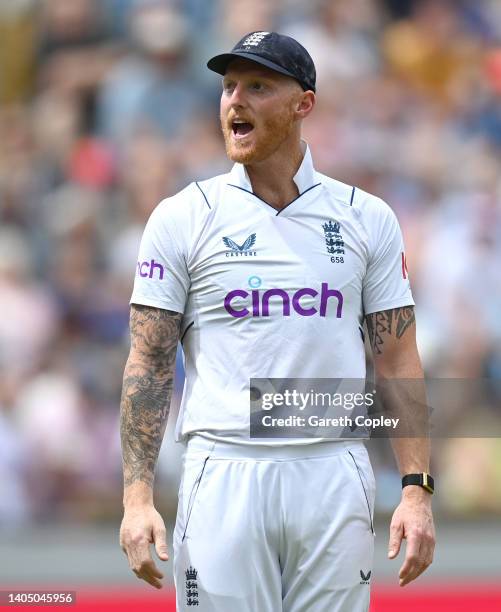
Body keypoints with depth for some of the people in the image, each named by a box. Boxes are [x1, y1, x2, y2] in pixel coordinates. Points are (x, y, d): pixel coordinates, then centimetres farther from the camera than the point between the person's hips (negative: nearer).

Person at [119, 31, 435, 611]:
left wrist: (417, 491, -3)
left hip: (334, 475, 1)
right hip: (225, 472, -1)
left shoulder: (367, 219, 8)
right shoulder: (181, 218, 4)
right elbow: (149, 364, 2)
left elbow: (398, 361, 7)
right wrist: (137, 497, -8)